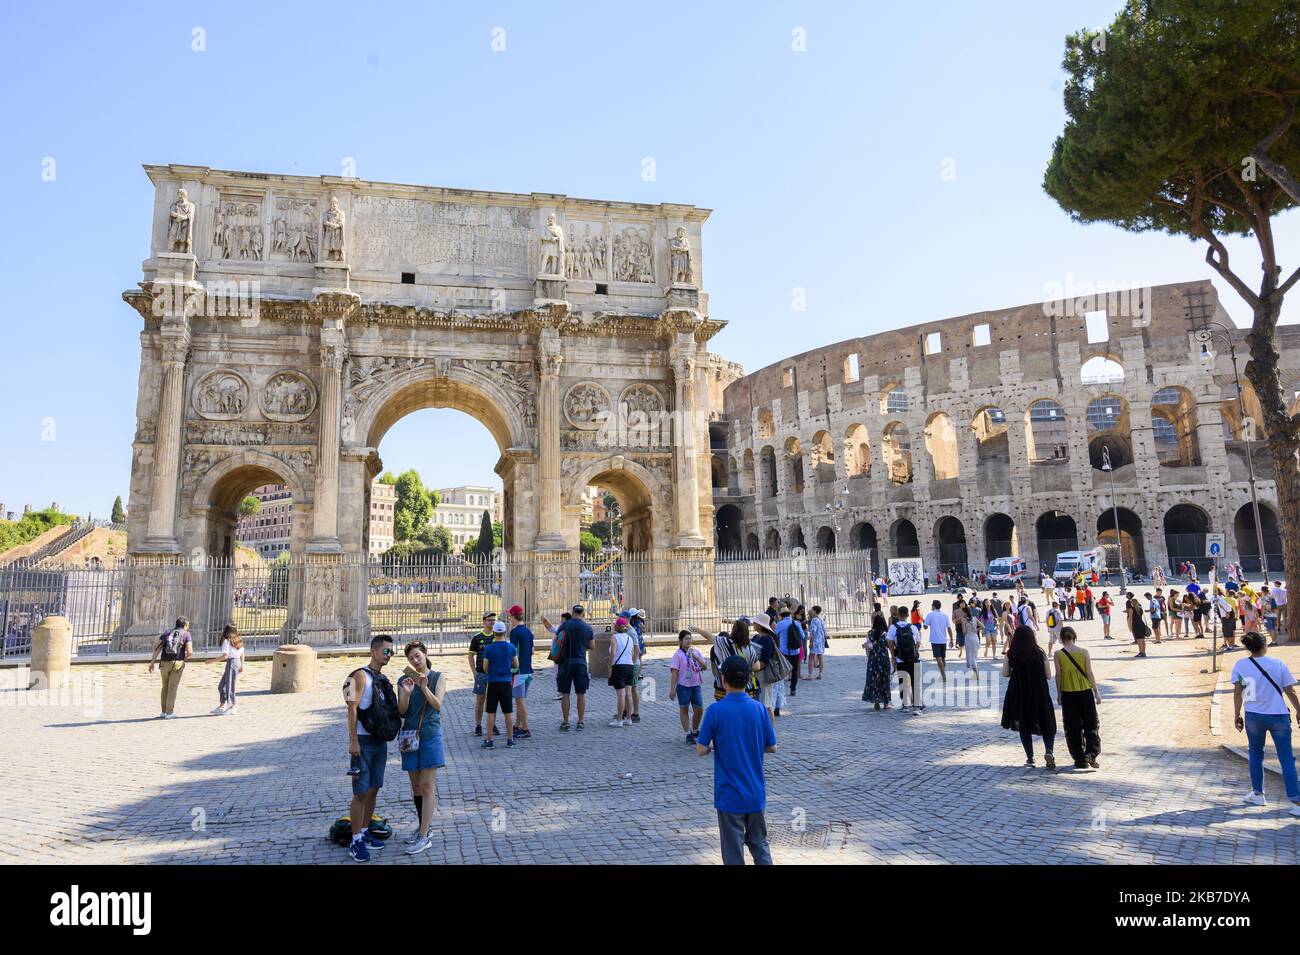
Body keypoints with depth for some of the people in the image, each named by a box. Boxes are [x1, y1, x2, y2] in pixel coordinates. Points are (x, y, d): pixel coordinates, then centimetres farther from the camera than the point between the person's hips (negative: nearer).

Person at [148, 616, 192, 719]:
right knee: (172, 688, 4)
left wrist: (152, 662, 3)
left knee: (165, 687, 18)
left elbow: (156, 647, 3)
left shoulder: (167, 633, 14)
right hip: (177, 663, -3)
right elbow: (190, 652, -8)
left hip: (164, 663, 3)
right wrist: (185, 657, 13)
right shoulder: (186, 634, 3)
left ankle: (164, 711, 21)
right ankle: (169, 712, 5)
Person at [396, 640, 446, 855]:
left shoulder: (438, 677, -2)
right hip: (410, 736, 4)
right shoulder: (404, 680, 4)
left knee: (427, 786, -5)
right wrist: (406, 693, -20)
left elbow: (437, 705, -12)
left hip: (431, 735, -4)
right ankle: (422, 826, 28)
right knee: (415, 785, 13)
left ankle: (424, 837, -3)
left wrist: (424, 688, -27)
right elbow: (401, 712, -2)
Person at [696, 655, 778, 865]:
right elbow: (772, 747, 1)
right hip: (756, 793, 3)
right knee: (759, 843, 20)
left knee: (733, 848, 10)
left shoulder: (715, 711, -16)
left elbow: (701, 750, -13)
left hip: (729, 795, -3)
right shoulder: (759, 708, -6)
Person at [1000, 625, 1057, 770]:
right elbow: (1048, 675, -4)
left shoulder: (1011, 654, -7)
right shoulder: (1040, 653, -7)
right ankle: (1048, 750, -8)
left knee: (1023, 726, 13)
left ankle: (1030, 758, 13)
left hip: (1018, 694, 0)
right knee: (1046, 724, 13)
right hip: (1039, 694, 0)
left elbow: (1005, 673, -3)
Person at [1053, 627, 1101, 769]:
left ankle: (1080, 759, 13)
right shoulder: (1083, 652, -5)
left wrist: (1058, 694, 7)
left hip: (1068, 694, 0)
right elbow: (1089, 673, -3)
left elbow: (1058, 675, -4)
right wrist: (1096, 692, 7)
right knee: (1091, 725, 12)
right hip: (1085, 692, 0)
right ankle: (1091, 754, -4)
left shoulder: (1058, 654, -6)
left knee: (1073, 728, 9)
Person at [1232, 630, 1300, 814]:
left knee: (1256, 754, 18)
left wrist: (1237, 715, 7)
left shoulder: (1240, 665, -4)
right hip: (1279, 716, -1)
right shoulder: (1278, 663, -6)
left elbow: (1237, 693, -3)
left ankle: (1257, 794, 25)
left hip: (1254, 716, 1)